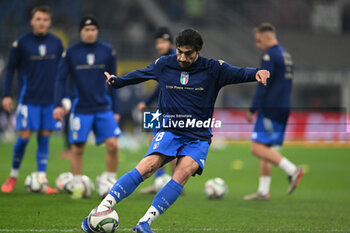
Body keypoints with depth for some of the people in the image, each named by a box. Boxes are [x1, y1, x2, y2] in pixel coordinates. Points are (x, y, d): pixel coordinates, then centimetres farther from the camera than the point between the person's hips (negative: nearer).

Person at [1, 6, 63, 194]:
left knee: (44, 138, 2)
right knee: (24, 137, -7)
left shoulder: (56, 43, 7)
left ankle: (42, 180, 3)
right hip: (28, 99, -3)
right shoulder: (21, 43, -2)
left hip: (50, 100, 3)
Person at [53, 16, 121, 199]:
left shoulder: (107, 52, 5)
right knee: (77, 148, -1)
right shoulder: (70, 53, 1)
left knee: (112, 144, -11)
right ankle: (77, 186, 12)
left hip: (104, 108, 1)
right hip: (80, 108, -1)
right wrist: (58, 105, -10)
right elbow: (61, 80, 2)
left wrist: (115, 110, 9)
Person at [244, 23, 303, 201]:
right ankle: (263, 191, 9)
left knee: (258, 148, -11)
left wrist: (252, 109, -10)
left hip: (270, 108, -9)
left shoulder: (269, 56, -10)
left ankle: (292, 170, -17)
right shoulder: (286, 55, 18)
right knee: (266, 149, 10)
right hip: (284, 109, 9)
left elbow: (263, 85, -15)